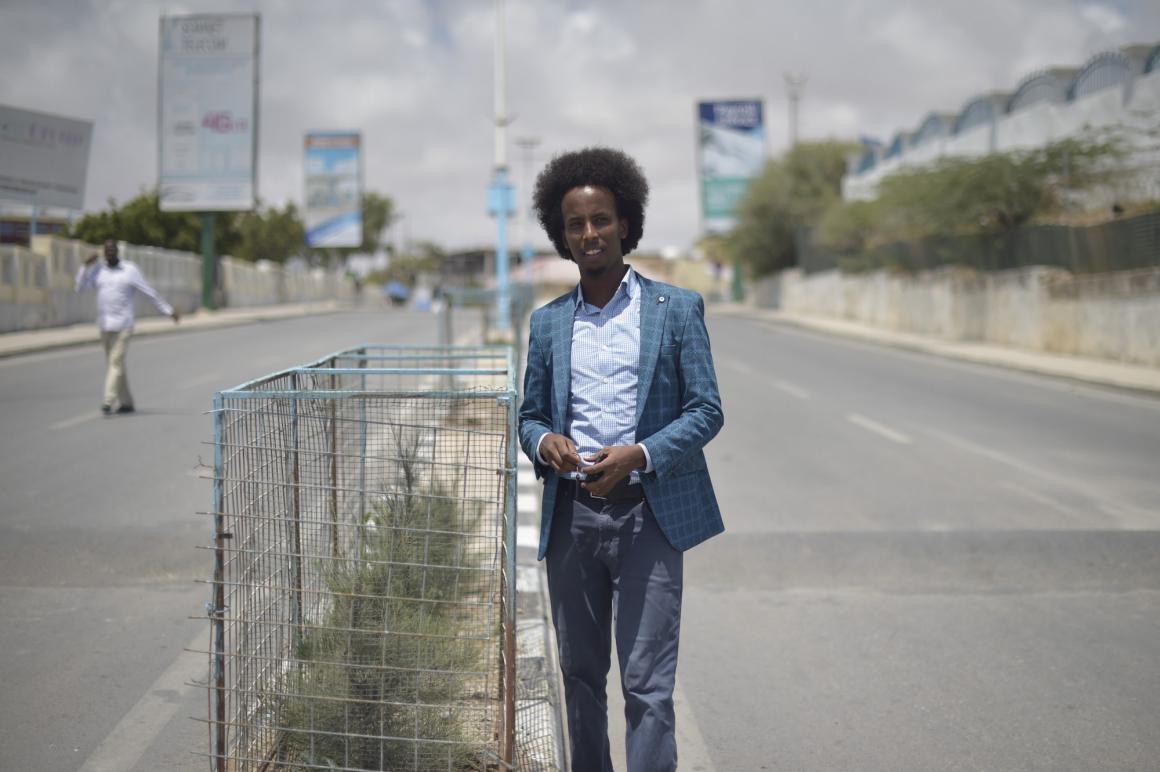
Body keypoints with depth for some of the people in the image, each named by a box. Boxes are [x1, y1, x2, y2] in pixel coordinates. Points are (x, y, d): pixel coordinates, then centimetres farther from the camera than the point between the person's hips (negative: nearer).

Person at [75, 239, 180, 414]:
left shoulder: (130, 270, -4)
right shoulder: (98, 270, 8)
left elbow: (150, 293, 0)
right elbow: (80, 287, 0)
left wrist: (169, 311, 1)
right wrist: (86, 265, -10)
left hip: (123, 325, -5)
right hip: (104, 325, 5)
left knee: (116, 362, -13)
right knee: (114, 363, 10)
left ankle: (109, 401, -17)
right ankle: (126, 402, 19)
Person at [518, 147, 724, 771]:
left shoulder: (677, 308, 2)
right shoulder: (547, 322, 12)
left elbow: (706, 410, -2)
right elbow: (529, 414, 16)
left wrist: (639, 454, -18)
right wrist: (544, 441, -9)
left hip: (648, 514, -4)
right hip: (571, 515, 4)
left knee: (647, 683, -7)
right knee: (580, 675, 13)